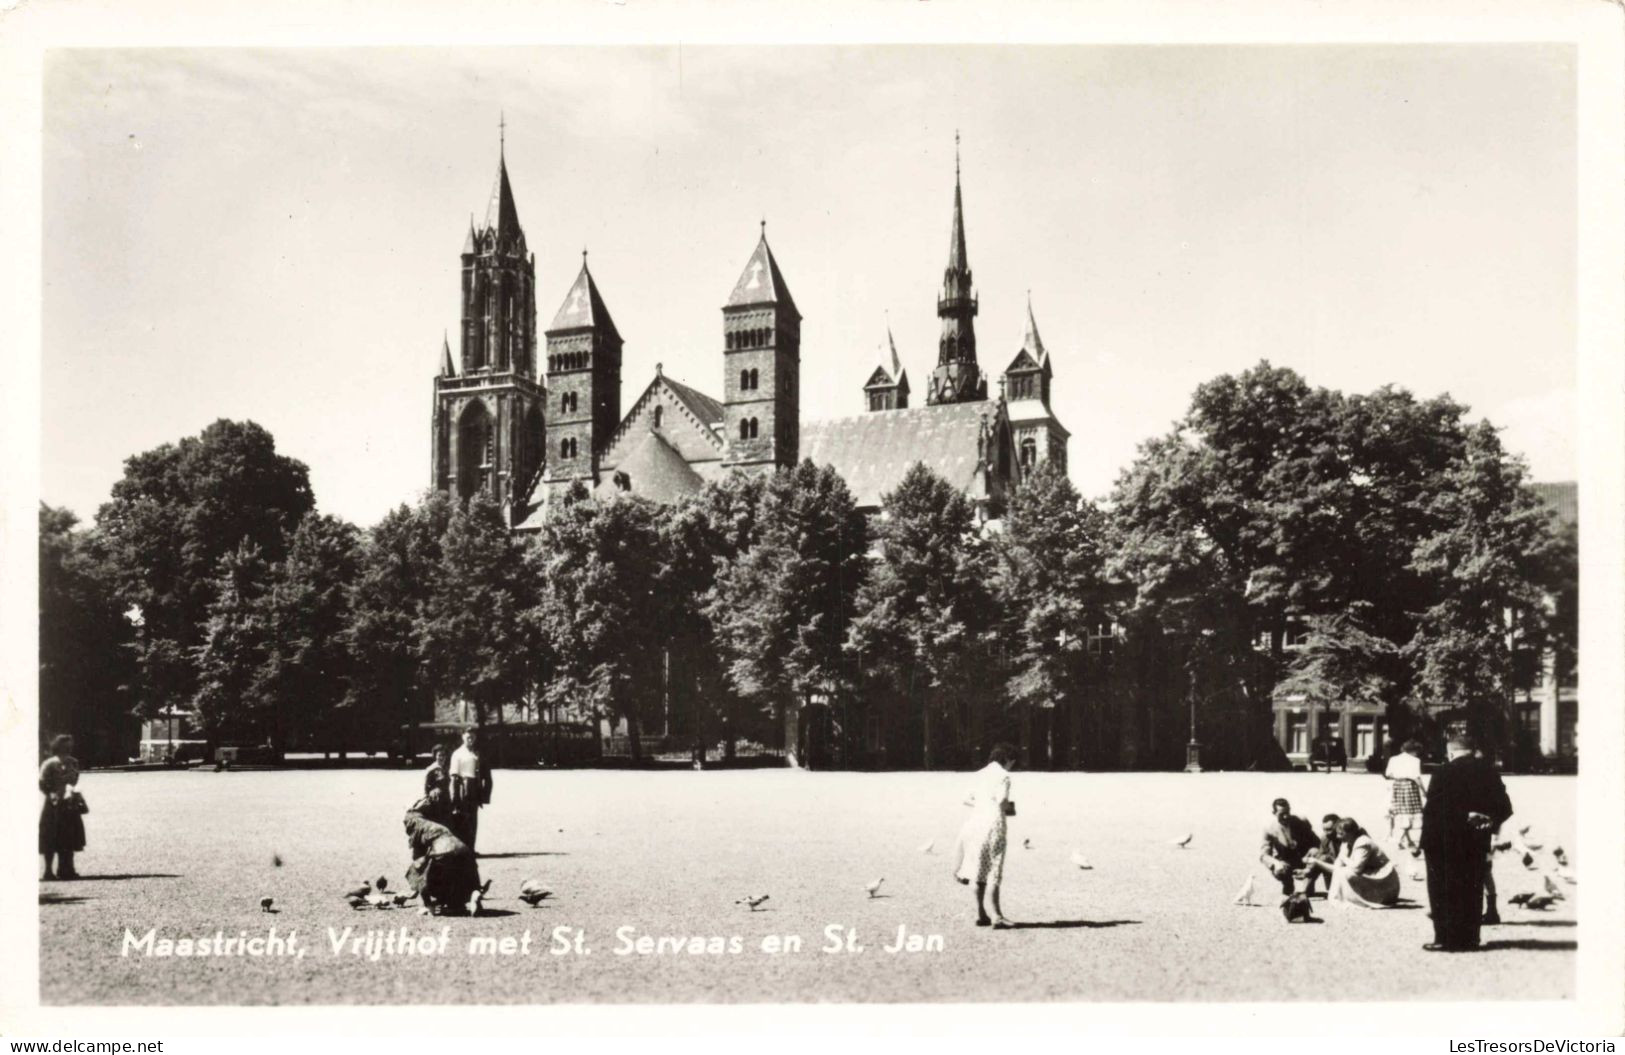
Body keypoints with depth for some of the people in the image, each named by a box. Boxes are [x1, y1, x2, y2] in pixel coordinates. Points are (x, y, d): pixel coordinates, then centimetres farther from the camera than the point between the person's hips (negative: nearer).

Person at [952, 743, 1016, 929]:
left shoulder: (980, 774, 14)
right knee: (994, 871, -2)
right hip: (994, 823, -6)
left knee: (981, 870, 12)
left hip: (977, 821, 6)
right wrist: (1011, 808, 4)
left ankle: (980, 914, 15)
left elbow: (969, 800, 13)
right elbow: (1002, 802, -15)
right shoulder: (1003, 776, -6)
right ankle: (997, 916, -1)